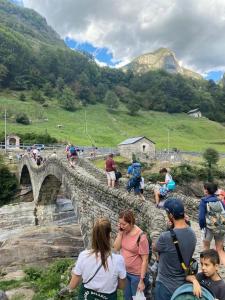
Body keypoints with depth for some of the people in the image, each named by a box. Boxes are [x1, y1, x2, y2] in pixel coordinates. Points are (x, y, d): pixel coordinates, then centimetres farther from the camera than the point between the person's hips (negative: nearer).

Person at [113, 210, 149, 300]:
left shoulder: (141, 237, -25)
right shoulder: (123, 231, -8)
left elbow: (145, 260, -20)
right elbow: (116, 248, -8)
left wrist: (141, 280, -17)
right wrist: (120, 232, -18)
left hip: (136, 274, -6)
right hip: (125, 271, 6)